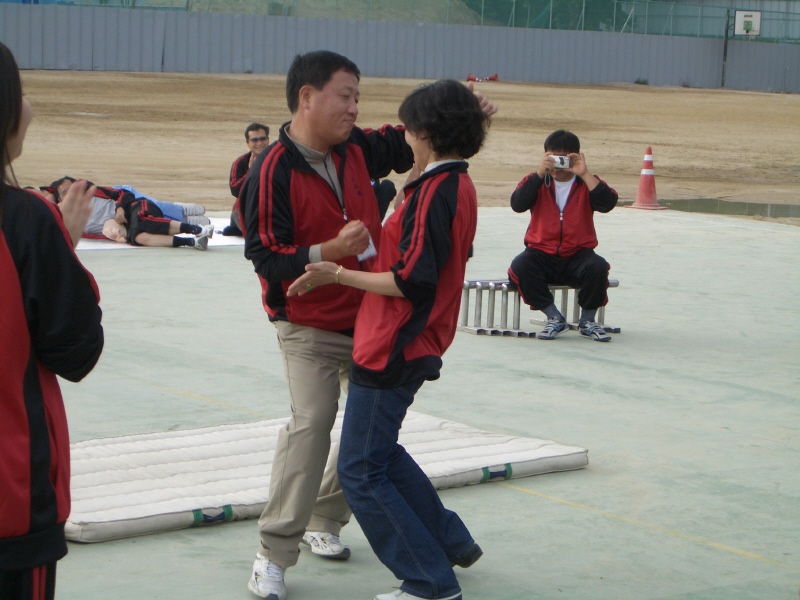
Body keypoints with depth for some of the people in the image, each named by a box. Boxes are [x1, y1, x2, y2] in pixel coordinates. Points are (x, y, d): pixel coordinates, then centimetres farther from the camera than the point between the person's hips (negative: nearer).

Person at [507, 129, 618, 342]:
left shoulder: (586, 183, 6)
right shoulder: (537, 182, 6)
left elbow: (607, 203, -15)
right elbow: (517, 204, -14)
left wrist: (584, 174, -19)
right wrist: (539, 173, -20)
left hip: (577, 256, 0)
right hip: (542, 255, 0)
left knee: (597, 267, -32)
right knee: (520, 267, -31)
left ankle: (587, 321, -7)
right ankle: (555, 318, -14)